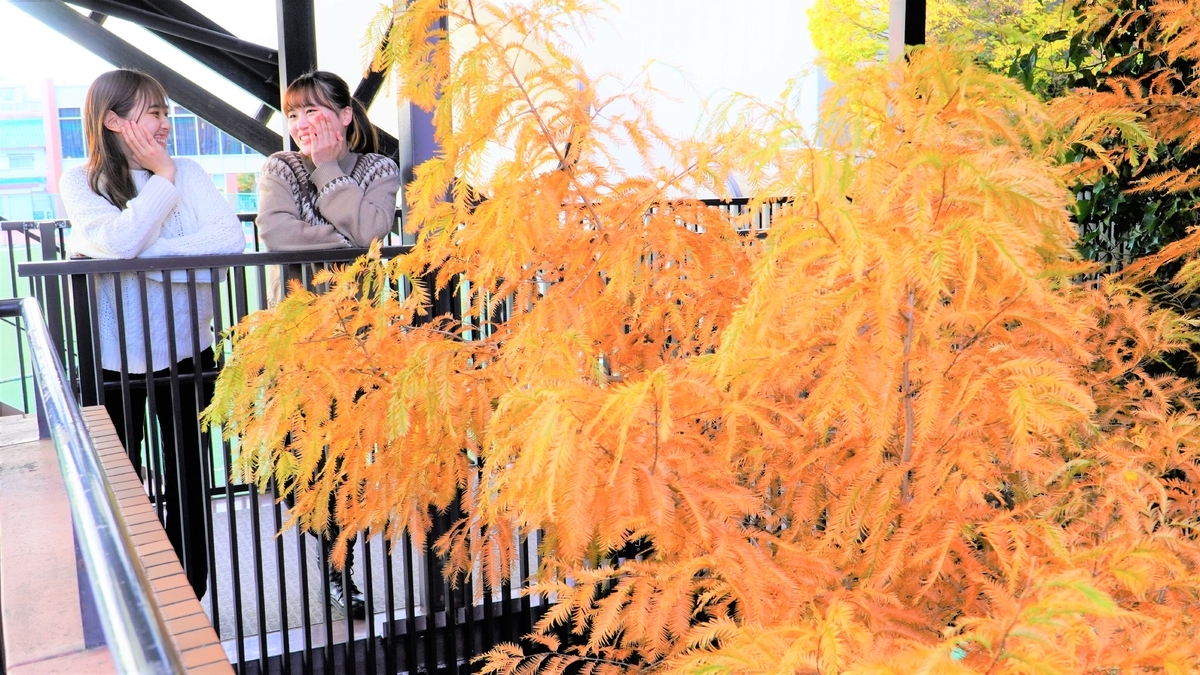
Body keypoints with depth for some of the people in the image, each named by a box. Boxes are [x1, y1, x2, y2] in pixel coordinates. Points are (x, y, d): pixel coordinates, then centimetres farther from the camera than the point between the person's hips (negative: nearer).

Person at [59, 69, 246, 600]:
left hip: (185, 353, 1)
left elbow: (231, 239, -18)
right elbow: (121, 242, -23)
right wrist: (161, 176, -14)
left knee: (189, 486, 9)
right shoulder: (81, 182, -4)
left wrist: (141, 252, -20)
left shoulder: (187, 173, -1)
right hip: (112, 359, -1)